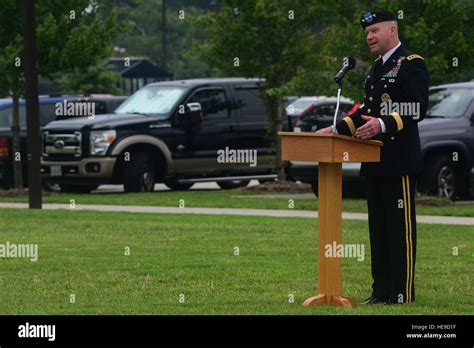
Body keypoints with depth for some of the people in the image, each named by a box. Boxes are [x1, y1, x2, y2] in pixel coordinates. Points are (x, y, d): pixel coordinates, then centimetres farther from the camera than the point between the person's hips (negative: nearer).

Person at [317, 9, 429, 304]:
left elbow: (418, 109, -18)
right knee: (378, 227, 11)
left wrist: (383, 125, -29)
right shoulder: (378, 67, 20)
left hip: (399, 161, -9)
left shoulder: (412, 64, -8)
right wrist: (337, 130, 15)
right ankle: (382, 290, 16)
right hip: (375, 161, 9)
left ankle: (403, 292, -4)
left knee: (400, 226, -6)